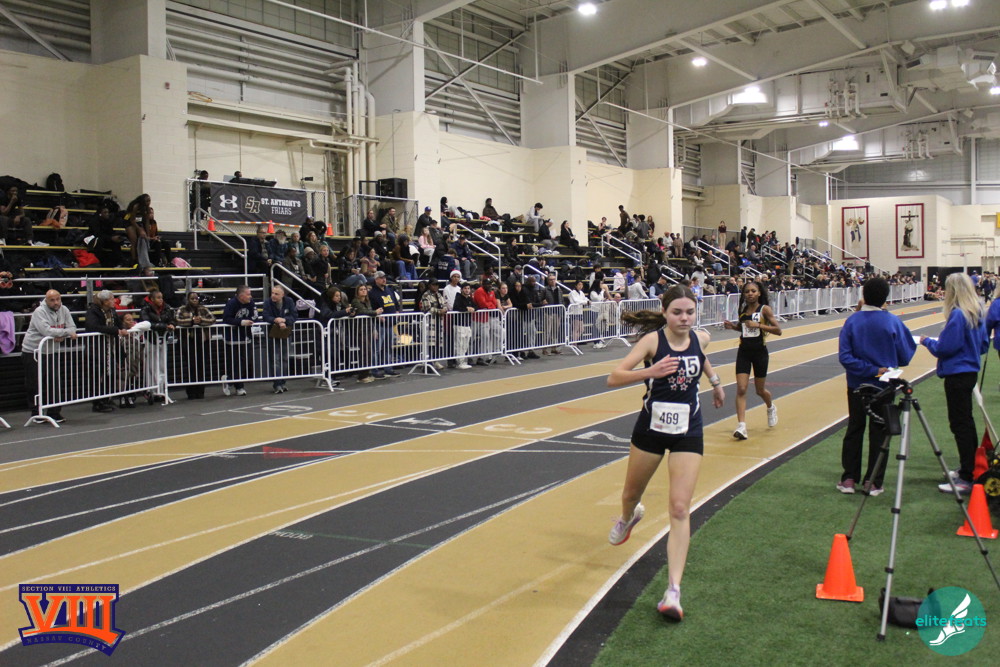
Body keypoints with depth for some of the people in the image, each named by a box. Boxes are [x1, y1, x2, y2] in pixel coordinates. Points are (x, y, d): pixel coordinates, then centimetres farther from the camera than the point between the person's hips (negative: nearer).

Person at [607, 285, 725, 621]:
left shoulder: (701, 338, -6)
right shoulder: (653, 340, -17)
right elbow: (614, 378, -27)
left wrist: (715, 381, 27)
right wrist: (650, 372, -41)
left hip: (688, 432, 1)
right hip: (651, 428, -1)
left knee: (680, 508, -11)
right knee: (631, 494, 20)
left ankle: (673, 590, -9)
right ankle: (629, 517, 60)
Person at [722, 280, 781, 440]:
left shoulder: (764, 309, -7)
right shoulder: (743, 310, 6)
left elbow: (778, 330, -12)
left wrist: (758, 325, -22)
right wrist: (733, 326, 2)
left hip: (759, 351, -3)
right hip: (743, 352, 3)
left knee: (760, 390, 12)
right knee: (741, 389, -11)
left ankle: (771, 408, 47)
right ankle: (741, 426, -14)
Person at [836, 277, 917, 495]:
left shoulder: (852, 321, -9)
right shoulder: (892, 322, -11)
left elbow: (845, 356, -15)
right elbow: (905, 357, -6)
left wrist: (869, 369, -13)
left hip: (857, 385, 1)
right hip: (883, 387, -1)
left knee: (854, 429, 12)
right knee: (879, 432, 7)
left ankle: (849, 478, 15)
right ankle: (873, 482, 10)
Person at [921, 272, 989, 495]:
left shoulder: (957, 315, -20)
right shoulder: (977, 313, 8)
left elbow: (944, 348, -20)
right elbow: (983, 345, 15)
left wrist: (927, 341, -2)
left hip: (957, 374, -9)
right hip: (970, 371, 9)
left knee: (960, 424, -5)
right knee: (966, 421, 19)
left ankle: (967, 479, -3)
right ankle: (970, 468, 30)